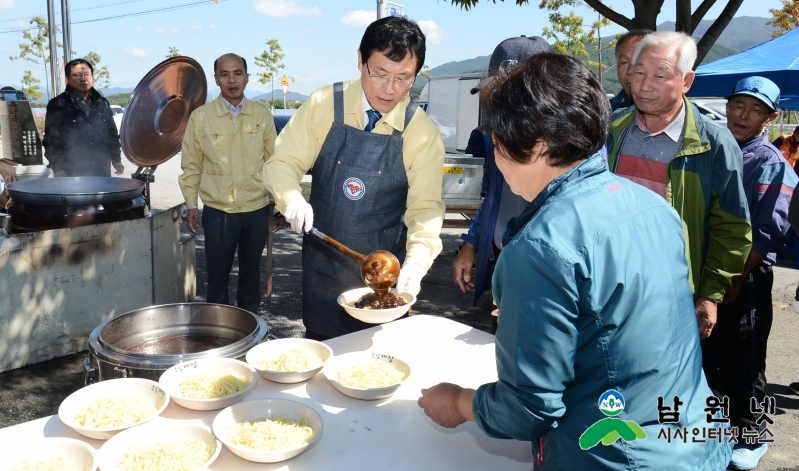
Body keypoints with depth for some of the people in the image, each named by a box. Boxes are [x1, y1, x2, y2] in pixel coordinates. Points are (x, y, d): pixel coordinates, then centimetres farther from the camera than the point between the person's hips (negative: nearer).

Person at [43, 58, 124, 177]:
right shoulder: (57, 105, 0)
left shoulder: (102, 103, 13)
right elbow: (51, 140, -3)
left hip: (102, 171, 4)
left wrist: (116, 160, 16)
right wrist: (57, 168, -9)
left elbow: (112, 134, 19)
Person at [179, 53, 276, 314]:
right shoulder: (200, 116, -2)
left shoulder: (262, 115, 2)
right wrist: (191, 205, 1)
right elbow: (191, 165, 3)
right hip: (217, 211, -1)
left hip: (257, 209, 2)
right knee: (217, 273, 8)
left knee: (251, 271, 16)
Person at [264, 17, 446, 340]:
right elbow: (282, 162, -5)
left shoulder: (422, 132, -11)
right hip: (322, 261, 1)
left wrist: (416, 262, -29)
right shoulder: (323, 105, -9)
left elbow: (425, 206, -12)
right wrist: (293, 199, -26)